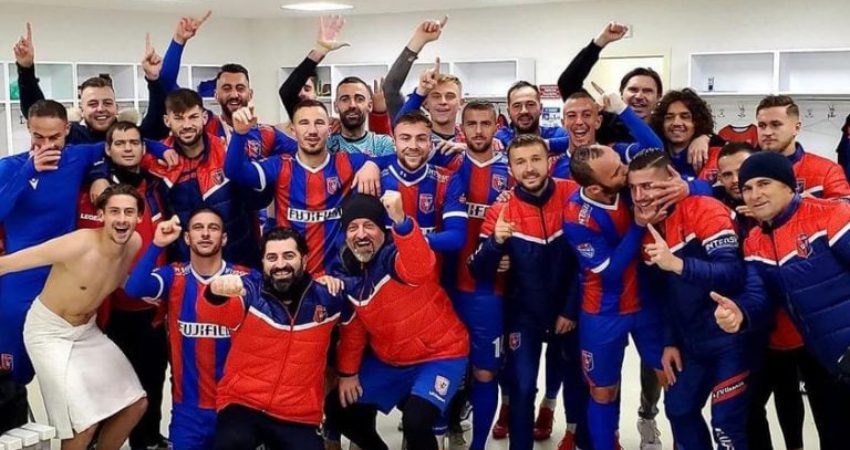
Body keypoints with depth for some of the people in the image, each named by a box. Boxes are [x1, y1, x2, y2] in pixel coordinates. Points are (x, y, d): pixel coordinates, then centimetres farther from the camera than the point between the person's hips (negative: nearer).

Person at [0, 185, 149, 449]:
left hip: (87, 330, 7)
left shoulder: (135, 243, -10)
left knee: (136, 404, 10)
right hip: (49, 331, -7)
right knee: (83, 424, -15)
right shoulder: (78, 245, -30)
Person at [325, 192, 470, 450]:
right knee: (340, 408, 9)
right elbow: (352, 327, 10)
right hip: (389, 360, 7)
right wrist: (347, 372, 9)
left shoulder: (398, 253, -22)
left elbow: (419, 270, -49)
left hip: (440, 354, -7)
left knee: (415, 422, -26)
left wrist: (400, 220, -61)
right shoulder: (346, 270, -2)